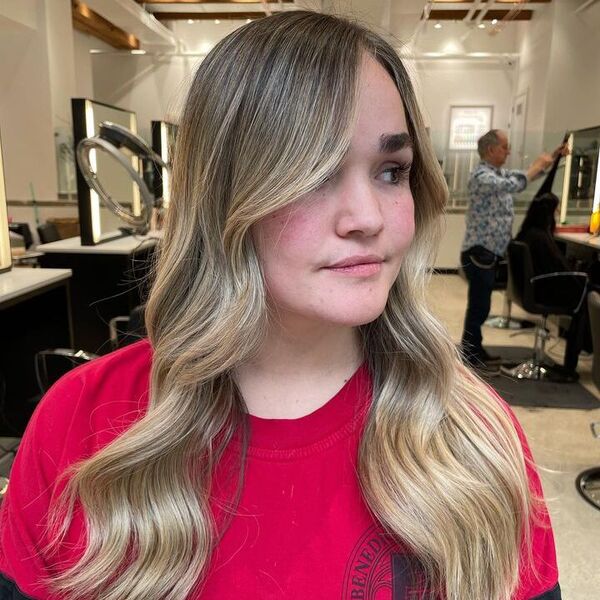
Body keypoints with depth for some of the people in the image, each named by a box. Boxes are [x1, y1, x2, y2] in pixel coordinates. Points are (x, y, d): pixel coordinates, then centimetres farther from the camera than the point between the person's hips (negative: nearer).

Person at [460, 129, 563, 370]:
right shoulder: (481, 176, -17)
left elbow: (521, 176, 24)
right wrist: (537, 165, -18)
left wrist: (551, 158, 12)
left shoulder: (499, 173, 14)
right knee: (478, 305, -4)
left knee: (481, 304, 15)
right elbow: (515, 185, -31)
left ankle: (475, 350, 25)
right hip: (479, 253, -10)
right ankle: (469, 356, 5)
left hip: (490, 252, 10)